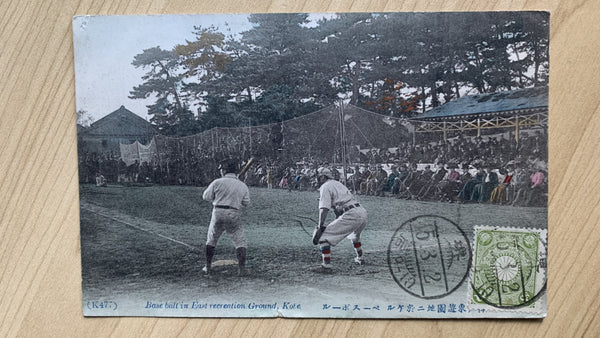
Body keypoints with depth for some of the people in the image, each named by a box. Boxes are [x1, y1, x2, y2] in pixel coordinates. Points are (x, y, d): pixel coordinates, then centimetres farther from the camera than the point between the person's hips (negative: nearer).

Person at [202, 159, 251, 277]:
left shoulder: (217, 182, -2)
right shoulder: (243, 185, 5)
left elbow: (206, 197, 4)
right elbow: (246, 203, 7)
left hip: (218, 212, 0)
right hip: (234, 215, 0)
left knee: (211, 240, 18)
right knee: (240, 242, 6)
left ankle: (208, 268, 24)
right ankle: (242, 269, -1)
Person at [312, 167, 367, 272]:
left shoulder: (325, 186, 1)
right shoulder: (338, 184, 27)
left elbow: (324, 208, -11)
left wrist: (320, 226, -11)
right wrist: (337, 221, 37)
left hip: (351, 215, -9)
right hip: (363, 212, 9)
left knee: (323, 235, -4)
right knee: (354, 234, 40)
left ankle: (326, 265, -9)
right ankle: (360, 258, 49)